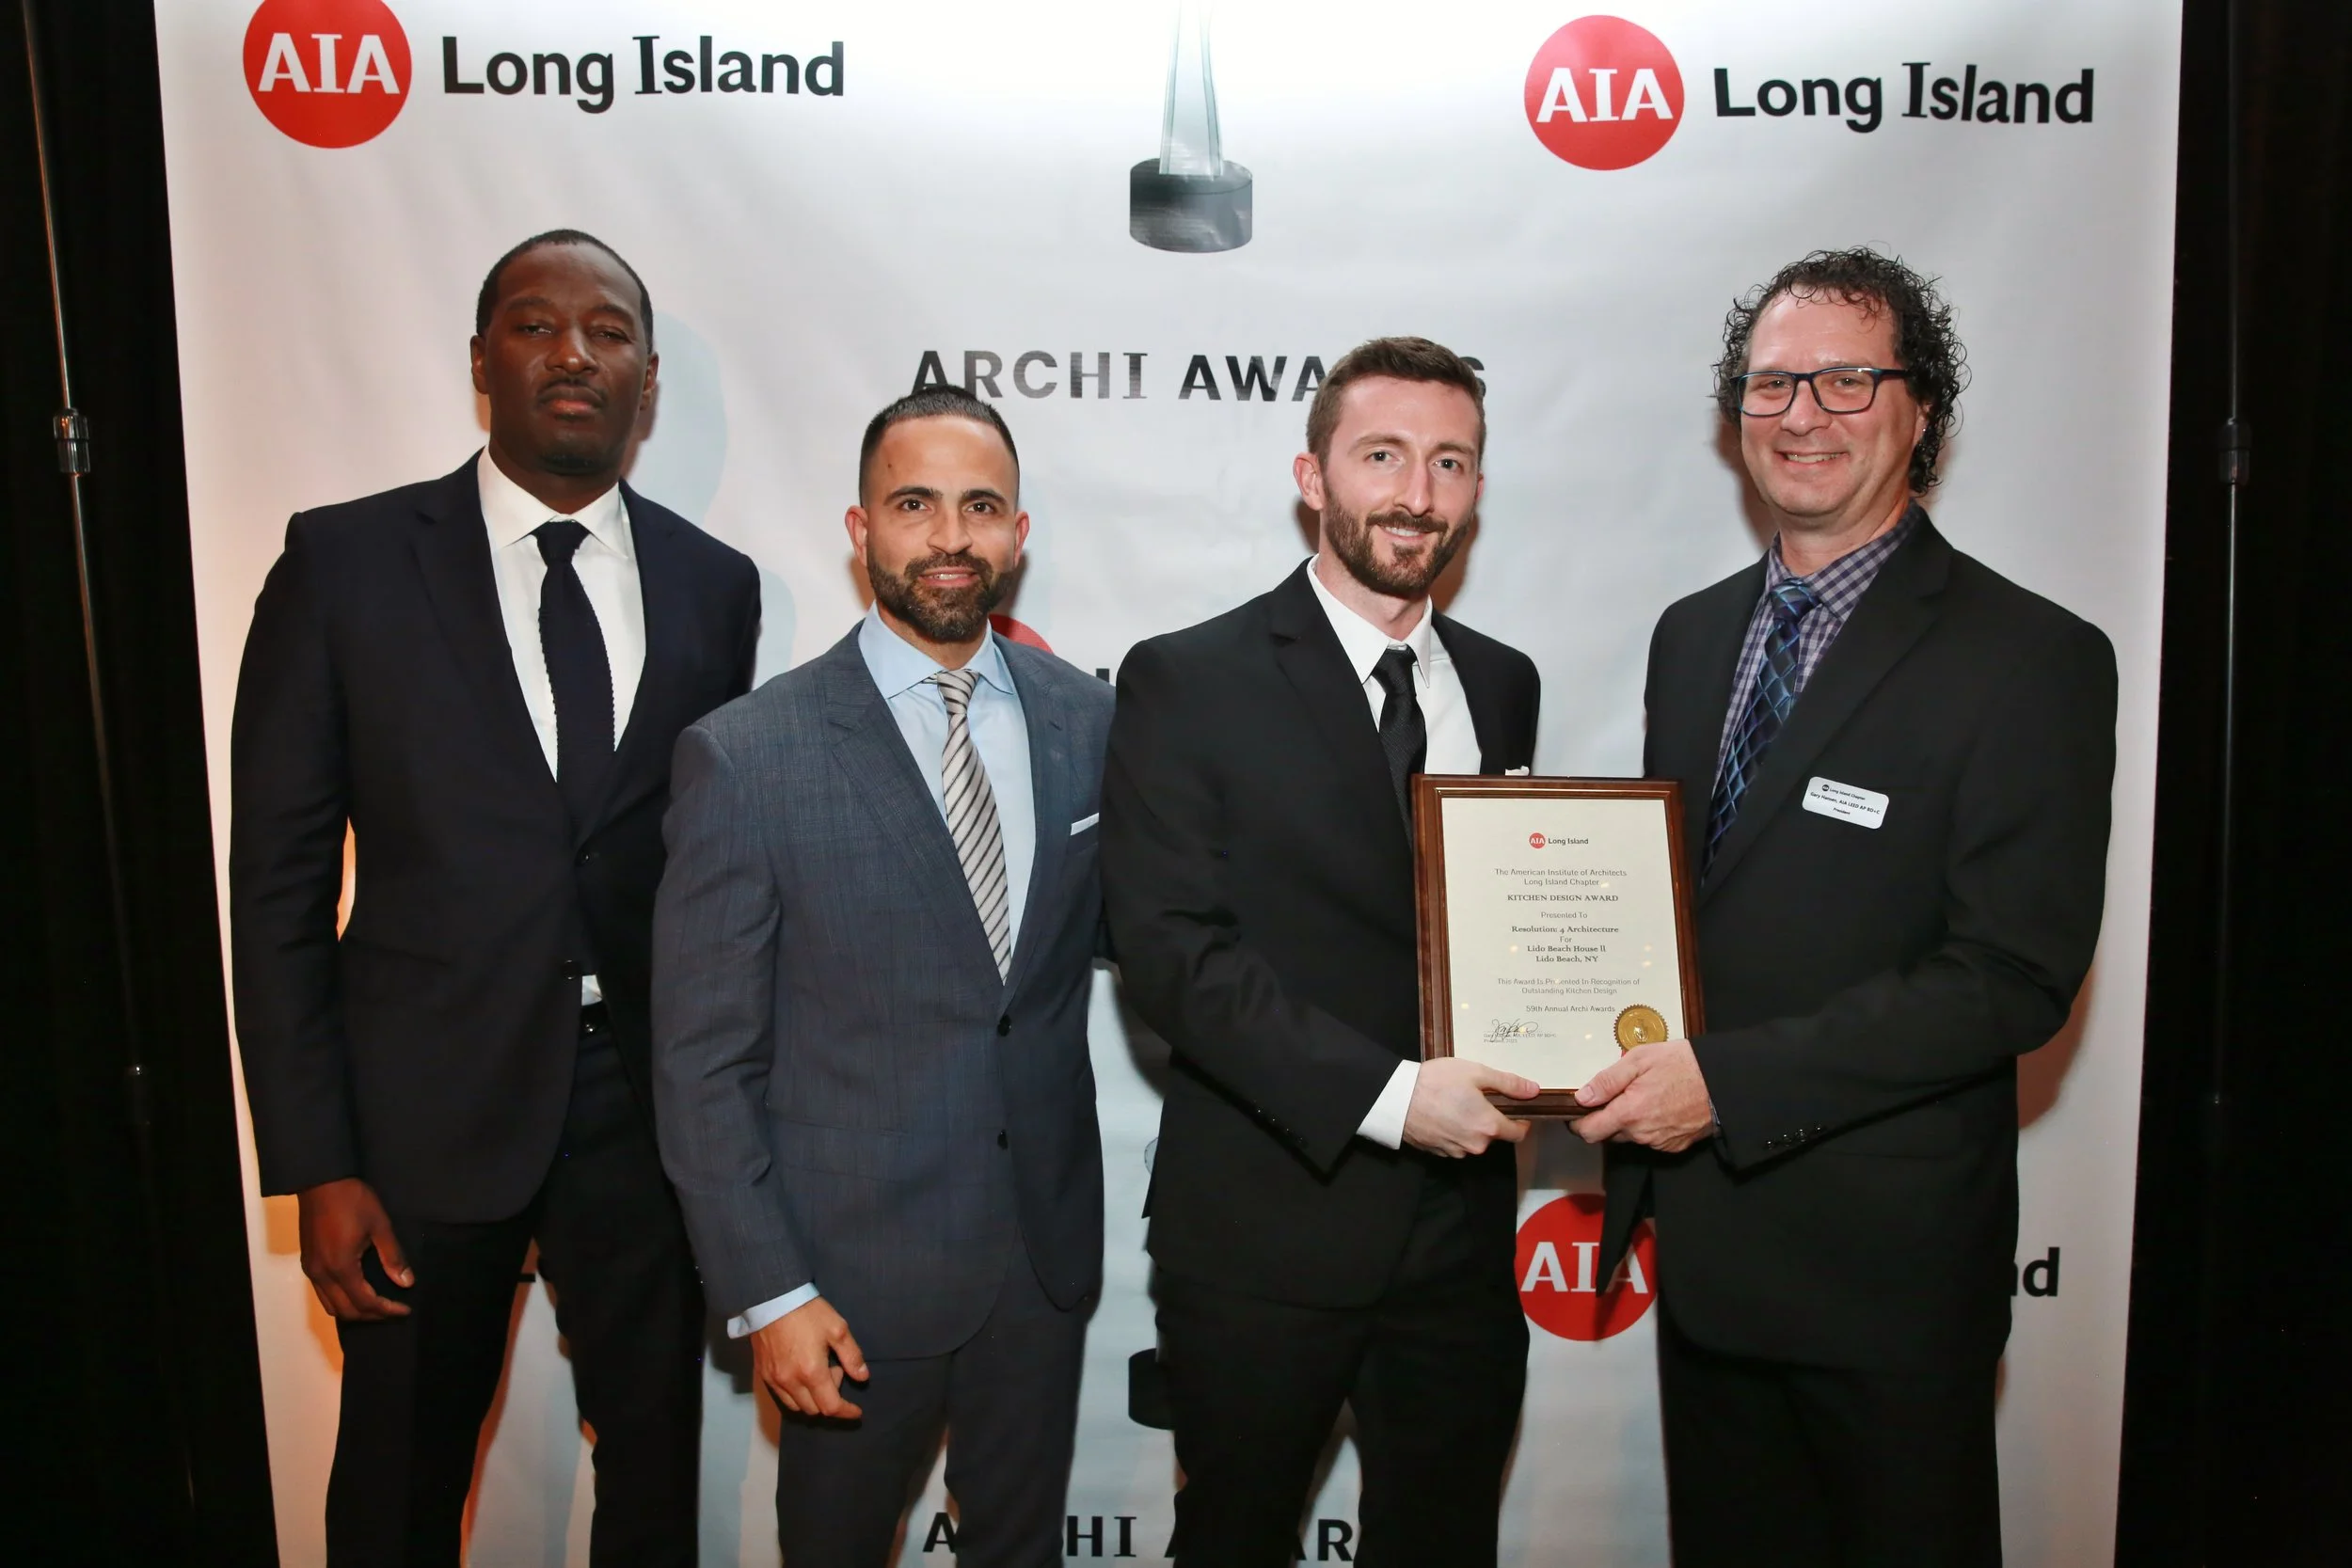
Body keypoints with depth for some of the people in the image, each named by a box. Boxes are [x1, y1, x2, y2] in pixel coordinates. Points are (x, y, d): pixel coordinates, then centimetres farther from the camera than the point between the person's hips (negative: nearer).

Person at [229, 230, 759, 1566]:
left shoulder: (715, 586, 2)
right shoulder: (345, 561, -4)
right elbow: (279, 881, -4)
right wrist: (314, 1162, -7)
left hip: (651, 1107, 2)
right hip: (427, 1107, -1)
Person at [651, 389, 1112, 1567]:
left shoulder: (1086, 721, -2)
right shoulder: (746, 755, -14)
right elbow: (702, 1060, -10)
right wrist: (766, 1293, -11)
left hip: (1048, 1247, 4)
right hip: (855, 1268, -3)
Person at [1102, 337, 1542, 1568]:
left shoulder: (1500, 684, 9)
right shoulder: (1187, 680, -8)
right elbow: (1168, 947, -16)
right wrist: (1386, 1093, -22)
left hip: (1460, 1222, 5)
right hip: (1265, 1226, -4)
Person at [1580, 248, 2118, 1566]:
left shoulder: (2031, 658, -12)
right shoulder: (1692, 636, 8)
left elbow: (2016, 976, -18)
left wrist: (1730, 1079, -23)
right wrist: (1633, 1061, -6)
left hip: (1889, 1258, -5)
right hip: (1702, 1238, 6)